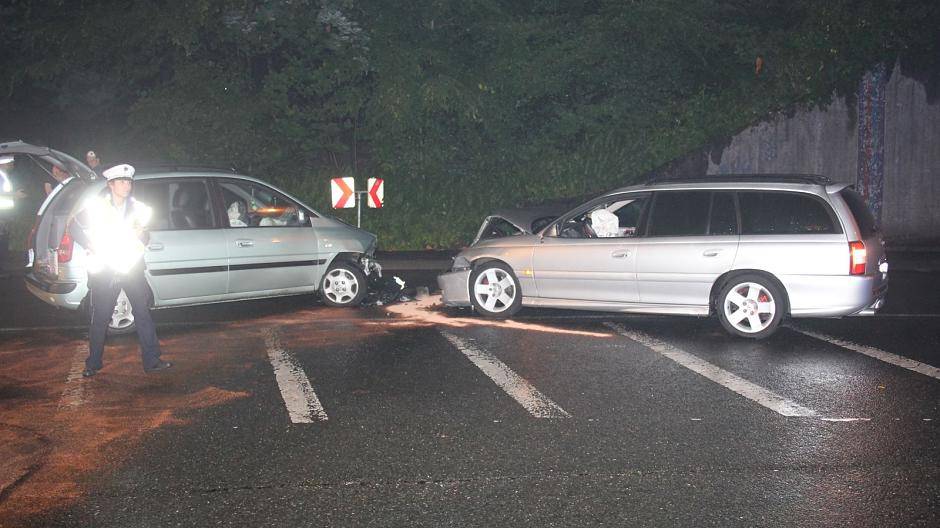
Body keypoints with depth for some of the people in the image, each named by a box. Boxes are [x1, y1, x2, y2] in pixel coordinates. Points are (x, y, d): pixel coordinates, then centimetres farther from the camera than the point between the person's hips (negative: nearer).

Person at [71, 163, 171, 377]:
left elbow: (144, 236, 18)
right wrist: (93, 247, -8)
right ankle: (93, 363, 16)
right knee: (100, 317, 3)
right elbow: (77, 229, 6)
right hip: (105, 269, -2)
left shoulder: (137, 208, 10)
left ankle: (151, 360, 5)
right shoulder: (96, 206, 1)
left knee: (143, 313, -1)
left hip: (131, 268, 3)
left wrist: (141, 233, -6)